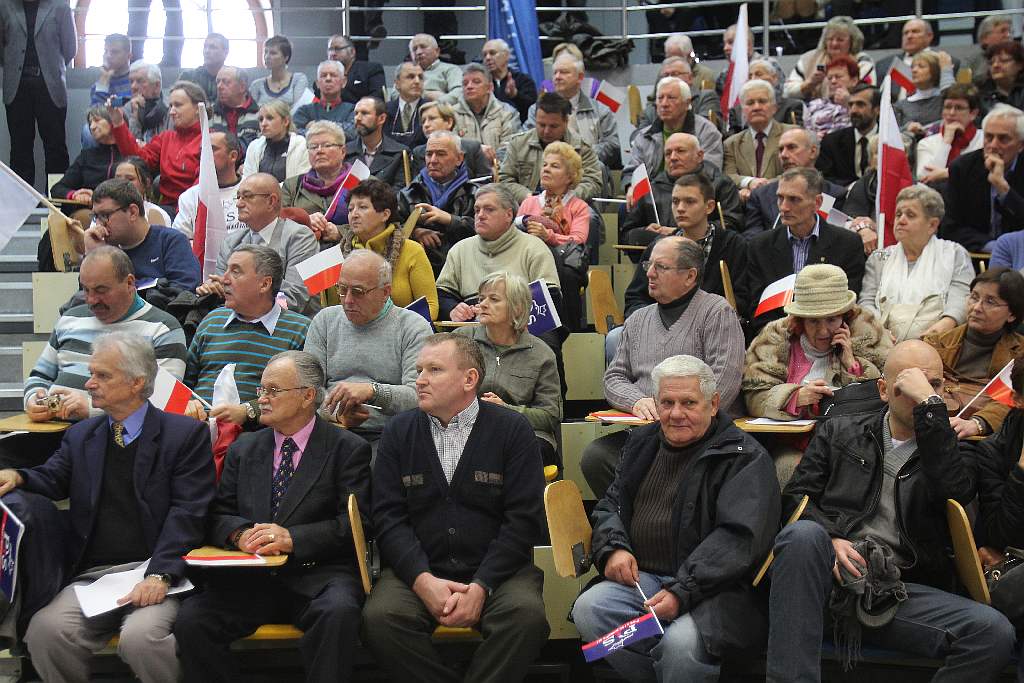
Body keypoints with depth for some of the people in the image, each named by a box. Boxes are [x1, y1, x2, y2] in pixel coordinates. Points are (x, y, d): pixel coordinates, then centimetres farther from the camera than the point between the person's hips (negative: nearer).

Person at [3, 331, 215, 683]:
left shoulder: (185, 434, 2)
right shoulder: (81, 436, 20)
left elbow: (186, 512, -6)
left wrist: (159, 575, -19)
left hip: (156, 573, -4)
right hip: (91, 573, 4)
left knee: (140, 637, -32)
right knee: (44, 630, -25)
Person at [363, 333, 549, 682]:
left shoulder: (514, 429, 1)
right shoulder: (398, 432, 8)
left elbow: (523, 519, -5)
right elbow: (388, 516, 1)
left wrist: (481, 587, -16)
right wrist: (423, 580, -15)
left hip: (496, 569, -1)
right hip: (418, 569, 2)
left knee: (527, 614, -31)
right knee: (379, 616, -27)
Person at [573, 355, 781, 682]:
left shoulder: (745, 457, -3)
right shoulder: (643, 443, 17)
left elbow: (738, 538, -14)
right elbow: (610, 504, 23)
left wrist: (682, 592, -24)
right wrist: (612, 547, -1)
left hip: (715, 587, -6)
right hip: (640, 577, 6)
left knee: (681, 642, -35)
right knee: (588, 609, -23)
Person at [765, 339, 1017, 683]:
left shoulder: (949, 447, 19)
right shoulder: (839, 431, 21)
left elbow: (956, 490, -6)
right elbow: (796, 495, 11)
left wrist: (930, 403, -7)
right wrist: (828, 540, -9)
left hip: (899, 587, 1)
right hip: (830, 575, 0)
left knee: (994, 631, -26)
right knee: (803, 534, -36)